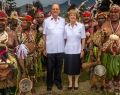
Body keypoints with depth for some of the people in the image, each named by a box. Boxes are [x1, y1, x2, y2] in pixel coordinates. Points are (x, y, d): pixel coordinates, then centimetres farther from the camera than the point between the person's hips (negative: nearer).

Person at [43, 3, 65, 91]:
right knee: (50, 67, 9)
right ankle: (50, 83, 25)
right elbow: (44, 35, 0)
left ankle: (58, 81, 30)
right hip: (50, 49, -2)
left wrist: (65, 46, 5)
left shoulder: (63, 20, 5)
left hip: (60, 49, 2)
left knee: (59, 66, 14)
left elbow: (65, 34, 9)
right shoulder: (46, 21, -2)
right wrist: (44, 48, -2)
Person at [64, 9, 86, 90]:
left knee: (77, 67, 10)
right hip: (68, 50, 1)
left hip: (77, 50, -1)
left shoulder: (81, 26, -6)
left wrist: (82, 50, -5)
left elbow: (83, 39, -3)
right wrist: (63, 49, 2)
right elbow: (64, 39, 4)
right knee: (69, 67, 8)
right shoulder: (66, 27, 0)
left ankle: (76, 82, 28)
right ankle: (70, 82, 25)